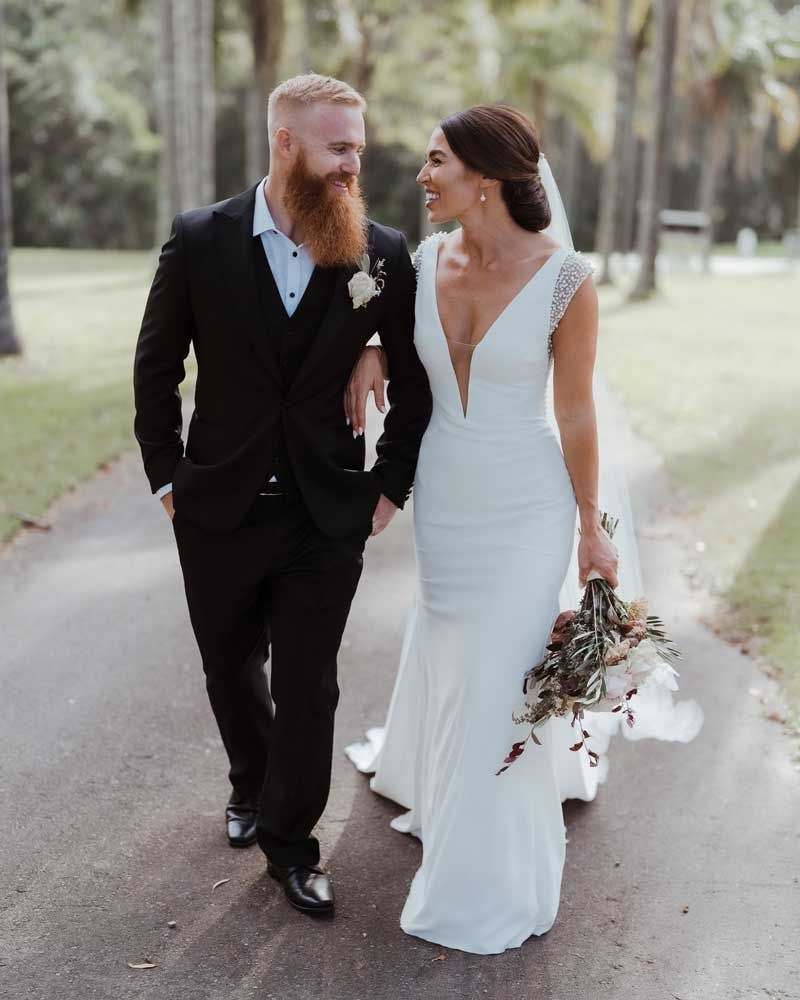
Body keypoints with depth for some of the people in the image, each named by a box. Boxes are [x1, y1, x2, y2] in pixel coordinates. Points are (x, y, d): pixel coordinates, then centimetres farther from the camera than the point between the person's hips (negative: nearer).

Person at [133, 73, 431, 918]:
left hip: (328, 516, -1)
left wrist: (390, 485, 2)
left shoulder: (383, 254, -6)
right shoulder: (199, 239, -6)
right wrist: (166, 475, 1)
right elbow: (155, 366, 3)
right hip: (219, 510, 1)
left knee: (308, 688, 5)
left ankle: (290, 841, 27)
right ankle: (252, 785, 48)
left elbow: (414, 382, 3)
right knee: (231, 669, 20)